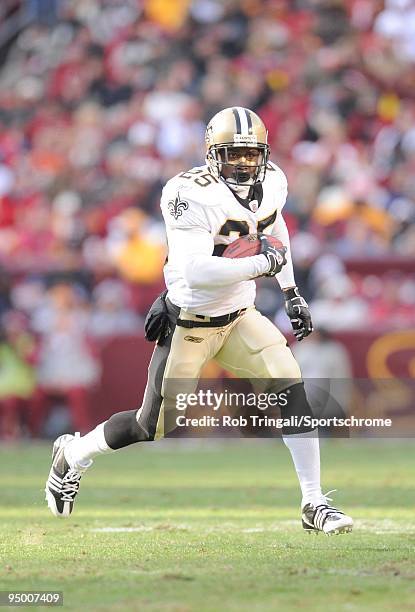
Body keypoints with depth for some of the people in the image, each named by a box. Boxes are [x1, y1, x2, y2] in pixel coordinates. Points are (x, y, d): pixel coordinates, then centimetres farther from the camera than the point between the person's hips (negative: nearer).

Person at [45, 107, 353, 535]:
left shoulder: (271, 183, -2)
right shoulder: (190, 195, -25)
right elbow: (197, 272, -34)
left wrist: (291, 293, 17)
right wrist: (262, 264, -28)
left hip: (239, 319, 5)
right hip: (188, 326, -5)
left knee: (290, 385, -16)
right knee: (152, 427, 5)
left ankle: (313, 504, -8)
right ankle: (74, 454, 35)